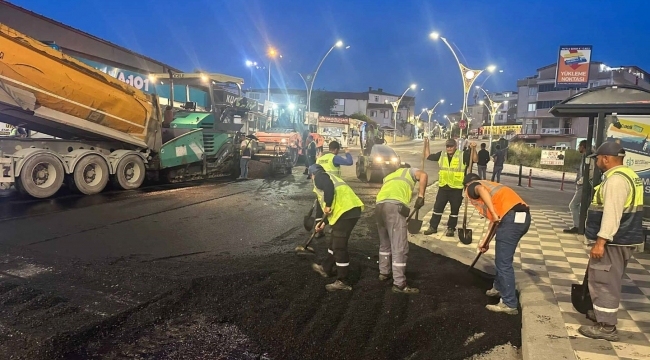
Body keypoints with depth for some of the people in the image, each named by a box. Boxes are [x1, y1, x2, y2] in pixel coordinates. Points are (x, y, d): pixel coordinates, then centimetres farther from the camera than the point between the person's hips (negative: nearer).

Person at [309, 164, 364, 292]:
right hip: (350, 210, 10)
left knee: (339, 246, -3)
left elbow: (328, 186, -20)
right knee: (332, 241, 24)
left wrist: (328, 206, -14)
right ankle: (326, 269, 40)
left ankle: (342, 282, 3)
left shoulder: (319, 176, 6)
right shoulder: (329, 177, 33)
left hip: (345, 211, -10)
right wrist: (324, 223, 41)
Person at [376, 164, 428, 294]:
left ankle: (384, 273, 36)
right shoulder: (410, 171, 24)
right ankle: (399, 284, -4)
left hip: (379, 205, 7)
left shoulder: (388, 176, 40)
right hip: (394, 206, -7)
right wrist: (421, 196, 2)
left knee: (384, 243, 25)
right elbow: (423, 175, 1)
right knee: (399, 247, -5)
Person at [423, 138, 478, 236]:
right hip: (443, 187, 2)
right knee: (437, 208, 7)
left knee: (454, 209, 9)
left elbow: (475, 159, -5)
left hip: (457, 188, -2)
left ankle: (451, 228, 22)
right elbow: (428, 156, 13)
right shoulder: (441, 155, 4)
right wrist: (426, 145, 4)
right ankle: (433, 227, 17)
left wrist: (473, 149, -20)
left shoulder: (462, 155, -5)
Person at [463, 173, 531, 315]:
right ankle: (499, 287, 41)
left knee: (503, 263, 0)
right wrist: (486, 242, 40)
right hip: (523, 216, 9)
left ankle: (509, 304, 5)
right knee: (502, 259, 25)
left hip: (511, 217, -8)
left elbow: (481, 190, -16)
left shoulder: (471, 187, 13)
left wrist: (494, 214, -22)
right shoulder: (488, 184, 35)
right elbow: (494, 221, 36)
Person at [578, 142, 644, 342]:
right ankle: (602, 314, 35)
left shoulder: (615, 179, -20)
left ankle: (606, 327, 2)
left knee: (604, 281, -4)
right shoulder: (627, 175, 15)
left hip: (613, 241, -11)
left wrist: (600, 242, -25)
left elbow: (611, 213, -26)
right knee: (609, 281, 21)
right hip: (623, 238, 11)